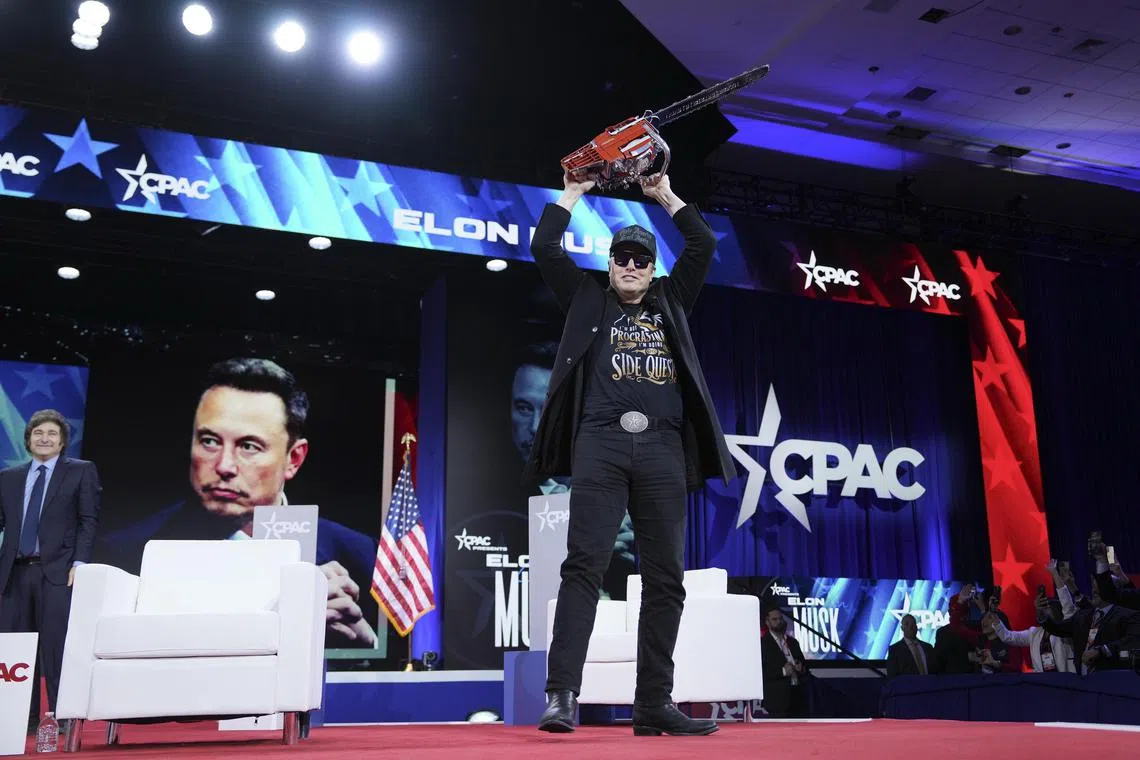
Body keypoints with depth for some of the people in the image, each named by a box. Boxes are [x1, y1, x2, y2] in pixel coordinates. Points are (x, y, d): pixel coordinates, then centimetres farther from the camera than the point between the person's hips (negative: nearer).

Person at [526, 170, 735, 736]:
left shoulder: (671, 301, 26)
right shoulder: (588, 301, 20)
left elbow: (704, 245, 22)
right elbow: (544, 248, 14)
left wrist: (665, 195, 26)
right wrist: (573, 192, 20)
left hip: (663, 449, 3)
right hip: (601, 442, -2)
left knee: (665, 577, 0)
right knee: (584, 563, -12)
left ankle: (654, 704, 5)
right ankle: (562, 694, -15)